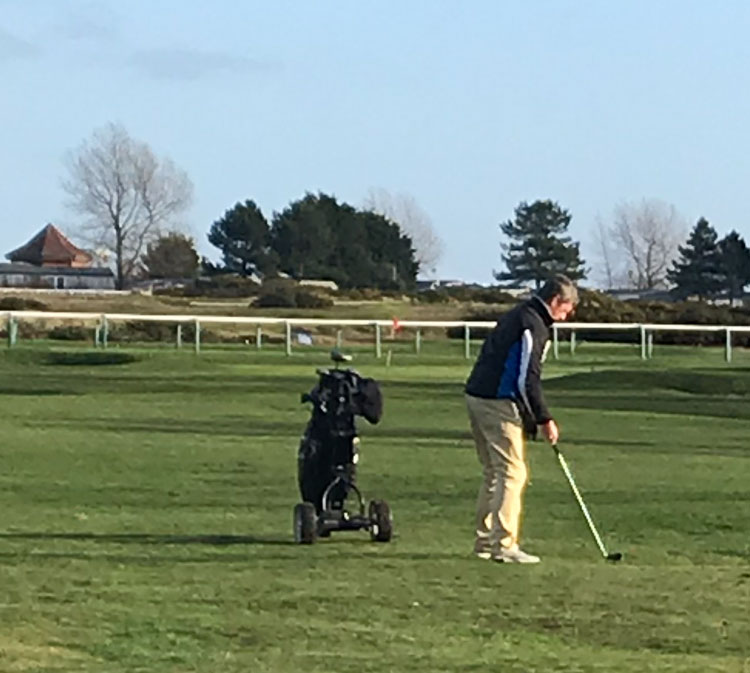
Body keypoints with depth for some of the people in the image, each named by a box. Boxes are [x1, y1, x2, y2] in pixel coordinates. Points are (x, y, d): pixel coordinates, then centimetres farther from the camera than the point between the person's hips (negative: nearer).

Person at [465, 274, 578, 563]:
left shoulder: (516, 316, 19)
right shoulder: (533, 325, -12)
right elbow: (527, 379, -18)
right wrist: (544, 420, -12)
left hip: (477, 397, 10)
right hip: (498, 403, -10)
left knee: (493, 472, 16)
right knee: (513, 473, -7)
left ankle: (485, 541, 20)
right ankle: (504, 545, -9)